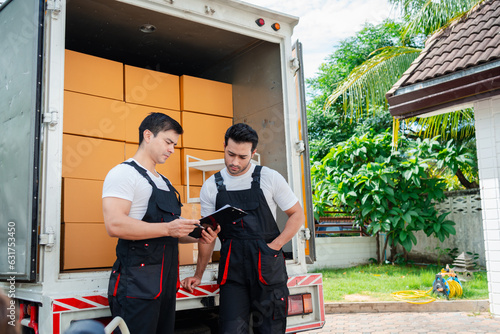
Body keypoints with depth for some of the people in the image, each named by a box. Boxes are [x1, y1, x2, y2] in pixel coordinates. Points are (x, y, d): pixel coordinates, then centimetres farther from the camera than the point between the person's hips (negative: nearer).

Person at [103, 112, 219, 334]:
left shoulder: (164, 182, 22)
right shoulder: (124, 173, -6)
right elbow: (115, 225, -21)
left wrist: (197, 237, 6)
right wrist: (167, 228, -23)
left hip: (166, 282, 9)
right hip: (137, 284, -8)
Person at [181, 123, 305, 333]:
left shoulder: (269, 178, -1)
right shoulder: (211, 187, 5)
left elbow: (297, 215, 6)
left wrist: (275, 245, -7)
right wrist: (198, 275, 11)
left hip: (267, 268, -1)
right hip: (231, 270, 1)